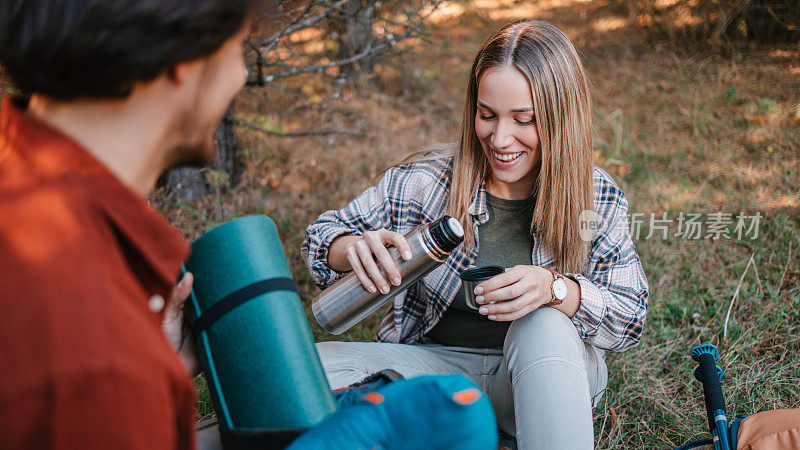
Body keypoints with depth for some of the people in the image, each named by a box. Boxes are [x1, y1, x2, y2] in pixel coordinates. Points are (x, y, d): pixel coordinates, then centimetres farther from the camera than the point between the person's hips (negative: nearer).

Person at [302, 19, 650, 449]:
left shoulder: (599, 199, -7)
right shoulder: (425, 179, -10)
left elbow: (630, 318, -7)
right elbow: (321, 235, -2)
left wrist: (554, 287, -29)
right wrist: (354, 248, -29)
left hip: (549, 370, -1)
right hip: (437, 362, 1)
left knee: (544, 325, -36)